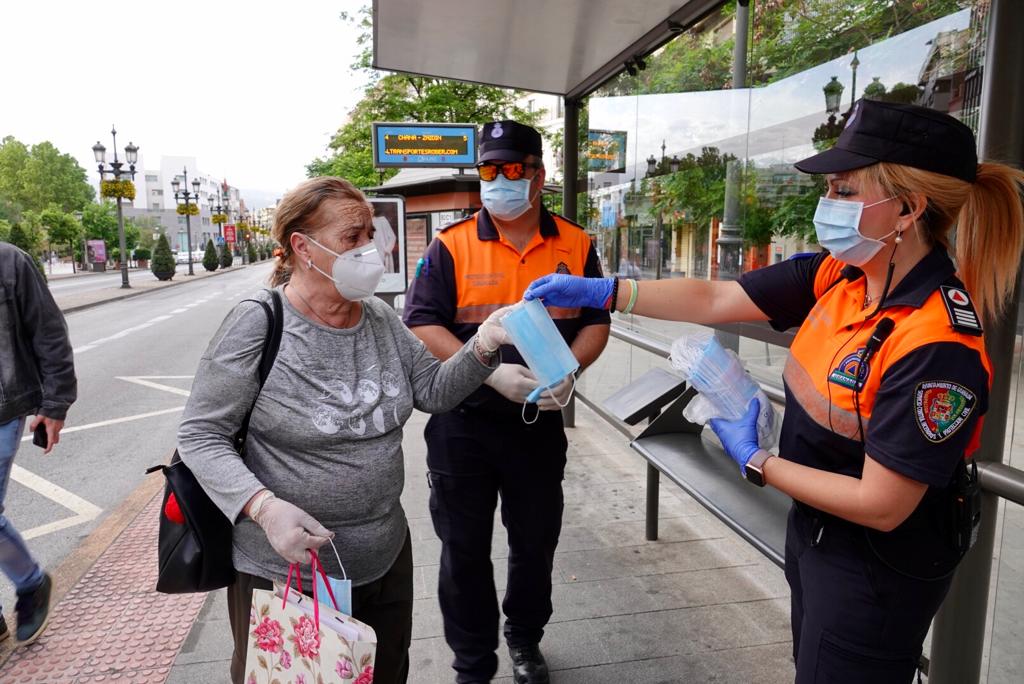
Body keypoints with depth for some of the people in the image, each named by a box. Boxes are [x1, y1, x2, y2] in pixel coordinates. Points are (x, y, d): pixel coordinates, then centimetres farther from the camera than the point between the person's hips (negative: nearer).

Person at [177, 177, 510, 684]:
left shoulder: (379, 318, 1)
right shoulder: (257, 325, -18)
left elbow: (434, 391, 2)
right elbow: (200, 436, -15)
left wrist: (483, 345, -15)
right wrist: (264, 507, -29)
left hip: (386, 560, 6)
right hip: (285, 570, -5)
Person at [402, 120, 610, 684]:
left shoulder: (575, 245, 1)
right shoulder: (451, 246, -5)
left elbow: (596, 322, 5)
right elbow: (423, 326, -10)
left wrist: (567, 369, -15)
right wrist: (491, 372, -23)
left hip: (541, 423, 2)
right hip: (463, 425, -1)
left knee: (536, 542, 19)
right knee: (464, 550, 12)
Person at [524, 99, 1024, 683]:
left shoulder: (936, 346, -31)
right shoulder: (836, 277, -10)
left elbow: (880, 506, -27)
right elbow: (713, 301, -8)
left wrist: (755, 461, -18)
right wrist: (598, 292, -13)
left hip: (877, 571, -7)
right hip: (816, 529, 7)